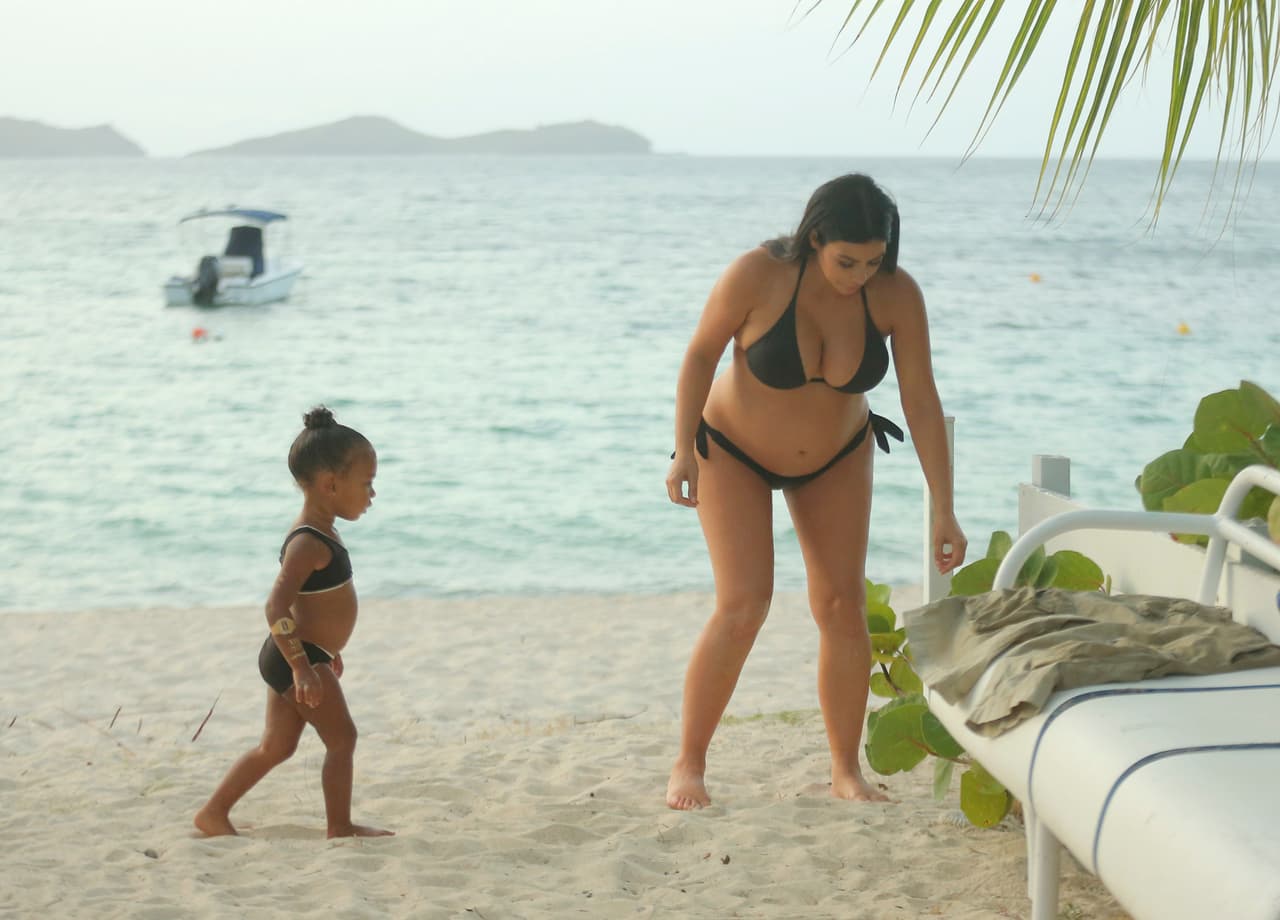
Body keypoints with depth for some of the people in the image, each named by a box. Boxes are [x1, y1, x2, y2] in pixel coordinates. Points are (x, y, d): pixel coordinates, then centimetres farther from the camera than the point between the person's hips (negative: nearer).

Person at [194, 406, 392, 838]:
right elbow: (276, 607, -31)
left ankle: (214, 812, 21)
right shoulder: (310, 543, -23)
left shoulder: (319, 534, 10)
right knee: (342, 738, -1)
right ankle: (340, 827, 8)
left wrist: (327, 650, 29)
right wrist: (302, 667, -35)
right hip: (299, 658, -10)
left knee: (276, 745, 16)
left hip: (300, 656, 10)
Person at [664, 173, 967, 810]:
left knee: (843, 606, -2)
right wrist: (684, 449, -19)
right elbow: (701, 354, -16)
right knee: (742, 607, -14)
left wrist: (943, 512, -21)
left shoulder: (896, 295, -24)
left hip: (835, 459, 3)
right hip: (735, 452, -3)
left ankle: (846, 770, 10)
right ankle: (688, 764, 0)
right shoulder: (759, 274, -31)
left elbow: (921, 402, -20)